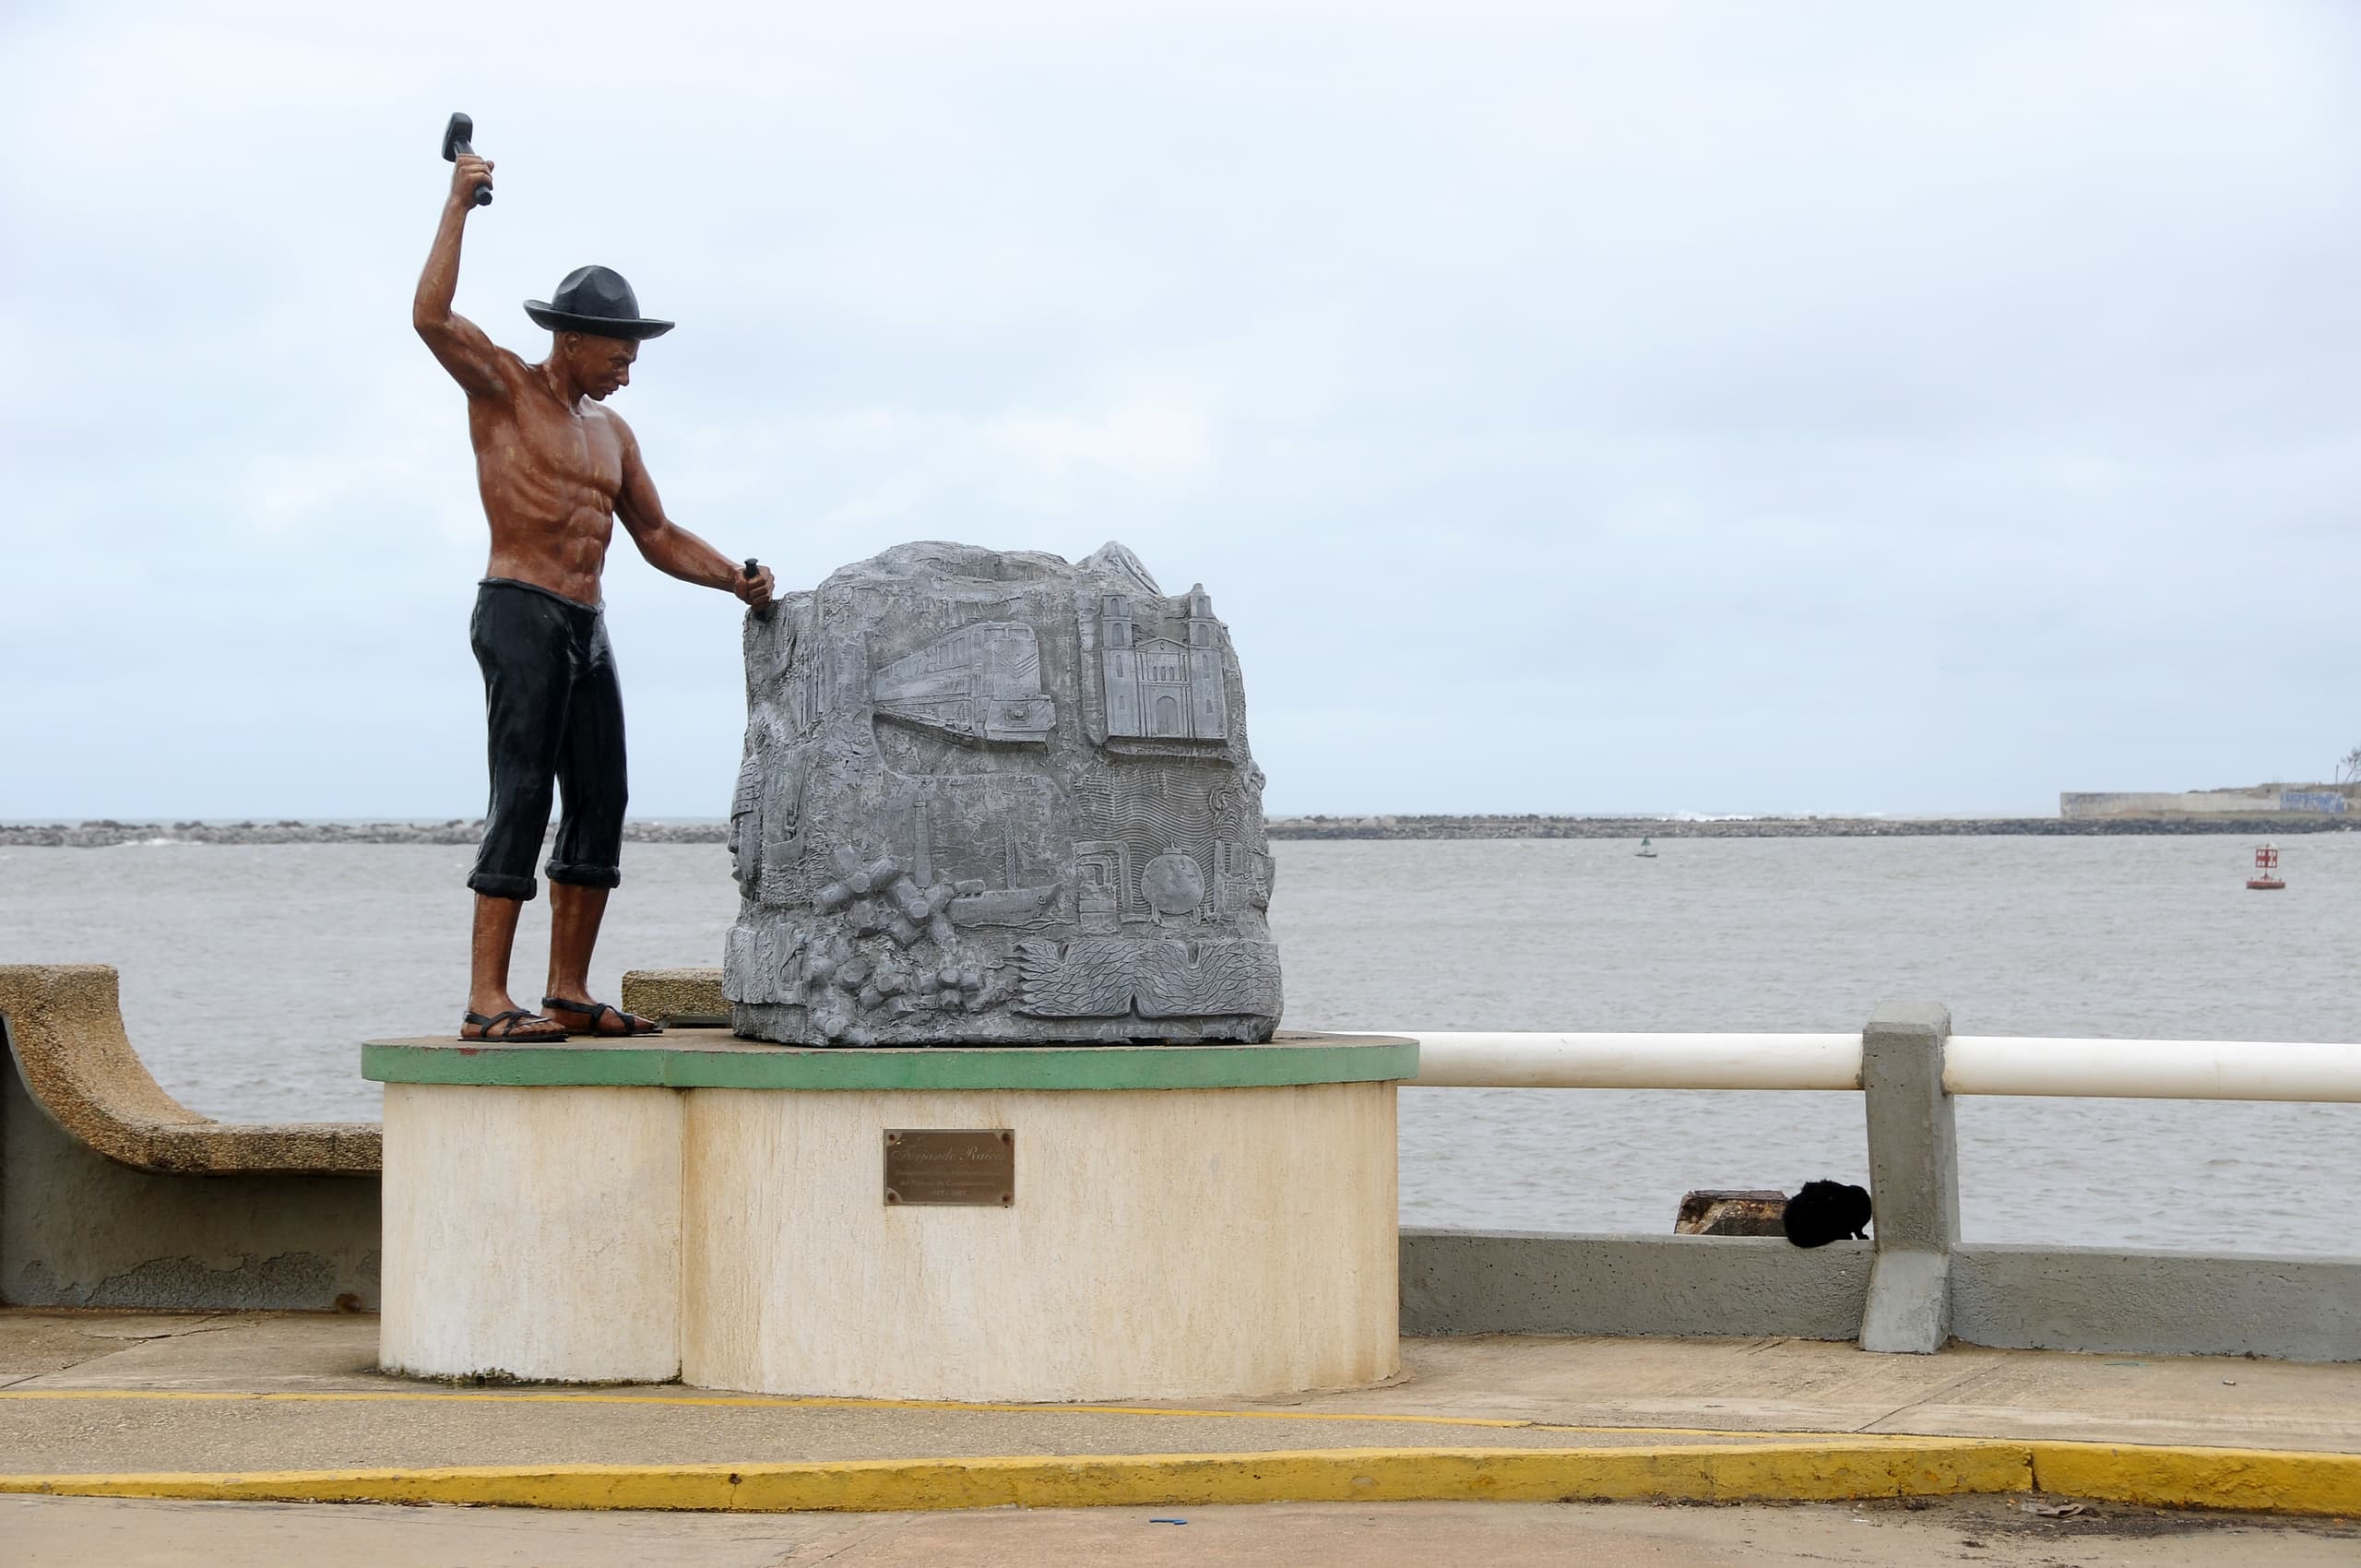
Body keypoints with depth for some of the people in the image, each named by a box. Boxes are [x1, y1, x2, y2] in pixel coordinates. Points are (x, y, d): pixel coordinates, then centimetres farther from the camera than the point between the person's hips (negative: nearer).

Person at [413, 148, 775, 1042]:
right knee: (522, 799, -14)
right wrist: (457, 209, -12)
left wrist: (736, 581, 8)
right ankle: (487, 1001, -17)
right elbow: (431, 318, -17)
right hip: (519, 614, -8)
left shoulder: (610, 431, 21)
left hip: (587, 628, 8)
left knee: (600, 803, 3)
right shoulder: (502, 386, 0)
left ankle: (569, 992, 5)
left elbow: (658, 536, 23)